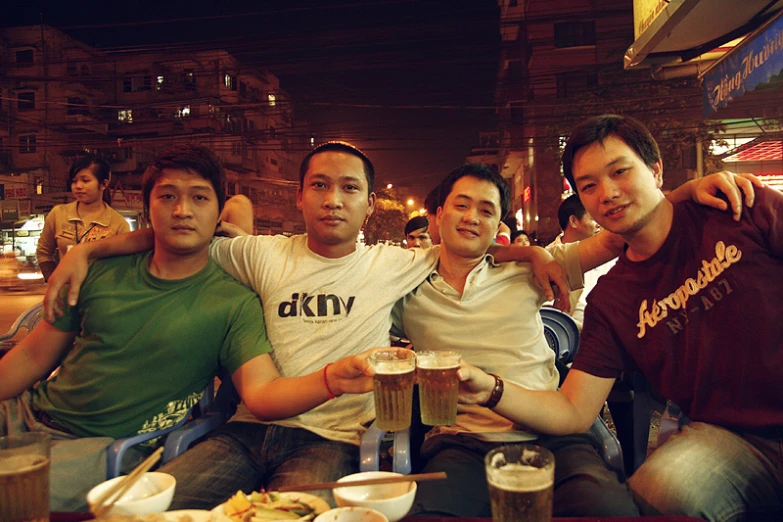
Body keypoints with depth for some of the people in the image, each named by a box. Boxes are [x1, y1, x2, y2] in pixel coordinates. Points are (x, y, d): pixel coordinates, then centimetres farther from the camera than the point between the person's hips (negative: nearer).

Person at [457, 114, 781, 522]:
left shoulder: (744, 210, -2)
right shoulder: (609, 300, 3)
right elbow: (574, 413, 0)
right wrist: (488, 389, -16)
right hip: (730, 437, 2)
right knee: (657, 489, -28)